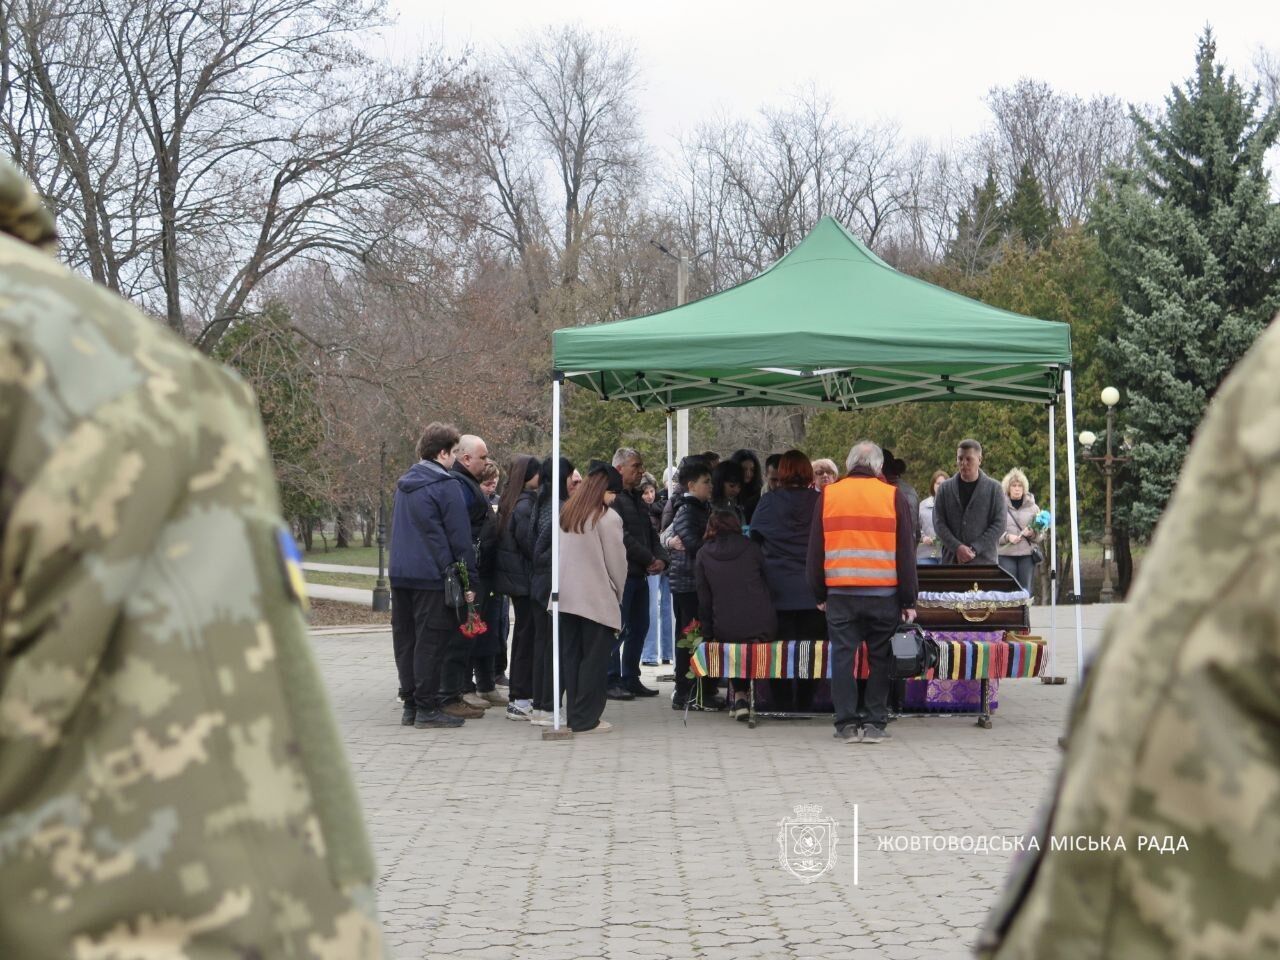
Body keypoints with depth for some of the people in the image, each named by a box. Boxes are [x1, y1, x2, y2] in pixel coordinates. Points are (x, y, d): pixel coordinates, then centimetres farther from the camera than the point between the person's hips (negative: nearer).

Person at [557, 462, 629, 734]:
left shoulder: (565, 514, 7)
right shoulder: (608, 519, -12)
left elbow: (561, 554, 12)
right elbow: (616, 562, -7)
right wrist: (618, 593, 9)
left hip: (566, 598, 6)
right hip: (598, 600, -6)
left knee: (571, 656, 11)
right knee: (594, 658, 1)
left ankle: (573, 715, 16)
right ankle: (586, 718, 1)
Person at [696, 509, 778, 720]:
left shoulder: (703, 554, 6)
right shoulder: (751, 548, 5)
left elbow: (704, 599, 6)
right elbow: (767, 585, 11)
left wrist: (707, 635, 13)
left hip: (726, 631, 0)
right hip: (763, 628, 0)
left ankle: (739, 697, 15)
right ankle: (741, 697, 23)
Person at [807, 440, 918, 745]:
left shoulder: (828, 495, 6)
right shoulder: (893, 496, 1)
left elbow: (815, 550, 10)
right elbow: (906, 553, 3)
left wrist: (819, 594, 17)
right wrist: (908, 601, 7)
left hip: (840, 593, 1)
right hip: (883, 594, -1)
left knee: (842, 656, 5)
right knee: (880, 658, 6)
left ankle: (847, 724, 5)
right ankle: (874, 723, 6)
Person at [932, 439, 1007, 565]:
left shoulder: (994, 488, 3)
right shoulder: (945, 489, 8)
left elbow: (999, 524, -3)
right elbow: (939, 523, 2)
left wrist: (974, 549, -12)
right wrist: (957, 547, -13)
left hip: (983, 560, -2)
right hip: (951, 561, 2)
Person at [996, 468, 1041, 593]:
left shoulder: (1032, 507, 9)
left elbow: (1040, 534, 9)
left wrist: (1032, 533, -12)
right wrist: (1007, 537, -17)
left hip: (1027, 554, 2)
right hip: (1006, 555, -2)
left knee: (1026, 590, 4)